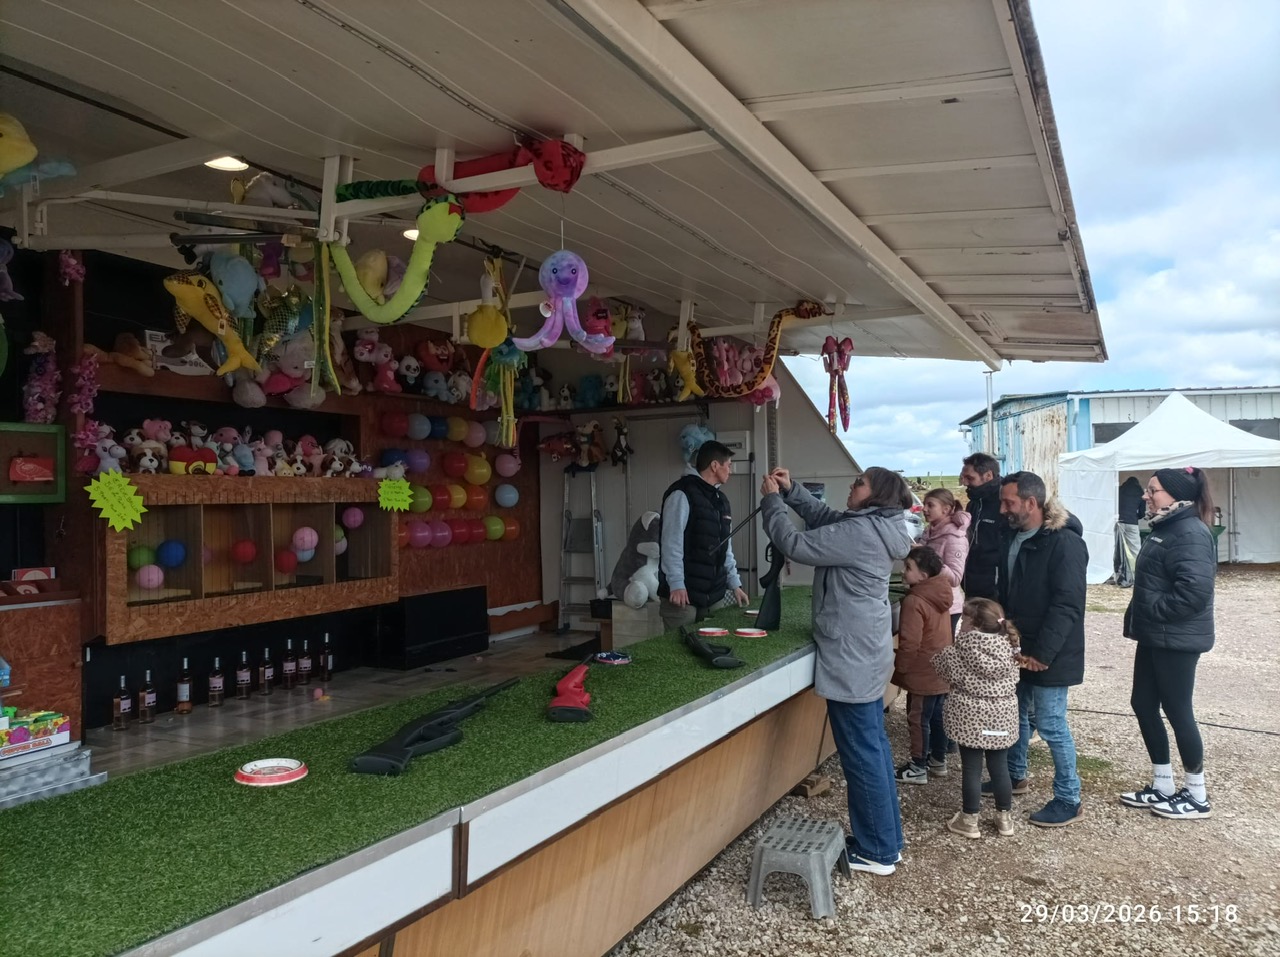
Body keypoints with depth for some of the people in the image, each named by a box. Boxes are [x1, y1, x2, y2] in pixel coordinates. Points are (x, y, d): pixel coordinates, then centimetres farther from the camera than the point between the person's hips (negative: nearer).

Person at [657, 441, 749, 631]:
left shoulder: (721, 499, 17)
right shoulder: (682, 494, -10)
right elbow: (672, 543, -16)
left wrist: (734, 583, 16)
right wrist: (676, 584, -21)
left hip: (714, 595, 8)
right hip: (685, 594, -8)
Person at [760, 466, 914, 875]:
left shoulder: (860, 532, -22)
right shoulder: (876, 527, 8)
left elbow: (795, 545, -19)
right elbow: (824, 518, 18)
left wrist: (772, 500, -8)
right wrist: (791, 490, 7)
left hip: (852, 657, -10)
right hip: (866, 653, 10)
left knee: (861, 754, 1)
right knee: (874, 746, 18)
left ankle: (877, 852, 14)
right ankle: (887, 840, 30)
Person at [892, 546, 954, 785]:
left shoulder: (914, 602, -24)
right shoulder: (940, 595, 2)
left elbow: (909, 643, -22)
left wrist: (899, 668, -11)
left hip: (922, 674, -8)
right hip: (941, 671, 9)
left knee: (919, 720, 2)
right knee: (937, 716, 18)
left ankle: (919, 768, 11)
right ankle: (938, 760, 30)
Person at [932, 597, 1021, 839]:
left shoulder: (964, 647, -15)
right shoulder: (1008, 644, 0)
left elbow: (952, 673, -8)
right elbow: (1013, 678, 11)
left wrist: (939, 655, 8)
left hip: (971, 716, -4)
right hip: (1002, 715, 4)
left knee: (971, 768, 5)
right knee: (1000, 767, 14)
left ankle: (969, 820, 14)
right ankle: (1005, 818, 25)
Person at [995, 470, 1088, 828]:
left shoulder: (1065, 543, -18)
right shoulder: (1013, 540, 9)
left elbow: (1067, 606, -23)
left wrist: (1042, 652, -24)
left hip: (1048, 655, -8)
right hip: (1017, 648, 8)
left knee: (1050, 725, -1)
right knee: (1015, 715, 19)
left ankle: (1069, 801, 13)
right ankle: (1015, 775, 38)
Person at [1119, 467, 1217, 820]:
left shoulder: (1191, 534, -19)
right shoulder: (1165, 528, 12)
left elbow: (1194, 592, -29)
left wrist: (1152, 608, -18)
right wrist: (1141, 615, 9)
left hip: (1177, 640, -10)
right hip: (1154, 636, 10)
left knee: (1177, 711, 1)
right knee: (1143, 704, 13)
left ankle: (1197, 796, 18)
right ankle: (1162, 787, 26)